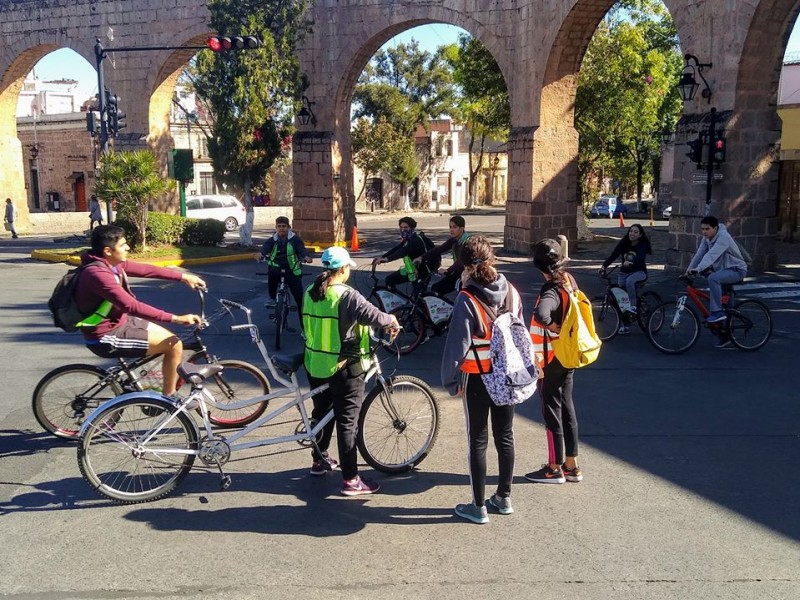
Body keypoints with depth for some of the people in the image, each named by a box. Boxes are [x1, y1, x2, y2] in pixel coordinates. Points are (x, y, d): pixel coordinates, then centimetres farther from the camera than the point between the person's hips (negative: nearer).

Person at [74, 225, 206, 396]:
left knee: (170, 339, 15)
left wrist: (183, 277, 6)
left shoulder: (111, 263, 1)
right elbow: (132, 306, -34)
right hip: (106, 337, -10)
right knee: (174, 345, -12)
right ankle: (168, 399, 4)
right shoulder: (98, 273, -29)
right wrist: (176, 318, -33)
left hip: (118, 322, 10)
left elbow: (146, 270, 8)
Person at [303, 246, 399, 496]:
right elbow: (373, 315, -24)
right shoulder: (346, 295, -20)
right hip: (344, 368, -7)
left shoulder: (310, 293, 3)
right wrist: (392, 320, -4)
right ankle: (350, 479, 4)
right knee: (347, 421, 0)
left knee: (322, 413, 23)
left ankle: (319, 461, 38)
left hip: (315, 365, 7)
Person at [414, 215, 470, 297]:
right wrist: (422, 258, -19)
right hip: (458, 272, 8)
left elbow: (462, 260, -36)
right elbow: (439, 249, -7)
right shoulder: (453, 240, 2)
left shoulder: (467, 241, -22)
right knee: (435, 288, 3)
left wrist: (448, 270, -50)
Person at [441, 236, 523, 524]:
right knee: (505, 436, 16)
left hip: (477, 378, -5)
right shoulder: (511, 292, -3)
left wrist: (450, 379, -7)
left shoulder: (467, 299, -19)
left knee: (478, 441, 6)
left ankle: (478, 507, 15)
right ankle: (504, 497, 29)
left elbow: (457, 343, -19)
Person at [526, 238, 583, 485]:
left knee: (552, 411, 3)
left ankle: (555, 469, 16)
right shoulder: (570, 281, 2)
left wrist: (555, 327, -27)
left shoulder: (551, 291, -24)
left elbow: (541, 314, -44)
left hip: (551, 360, -9)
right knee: (566, 408, 16)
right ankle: (572, 465, 27)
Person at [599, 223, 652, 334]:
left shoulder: (643, 245, -10)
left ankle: (633, 306, -32)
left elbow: (640, 258, -29)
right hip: (624, 272, 4)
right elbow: (613, 255, -14)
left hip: (639, 272, -4)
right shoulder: (624, 243, -2)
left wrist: (630, 262, -49)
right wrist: (604, 266, -30)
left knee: (630, 280, -38)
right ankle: (623, 325, 10)